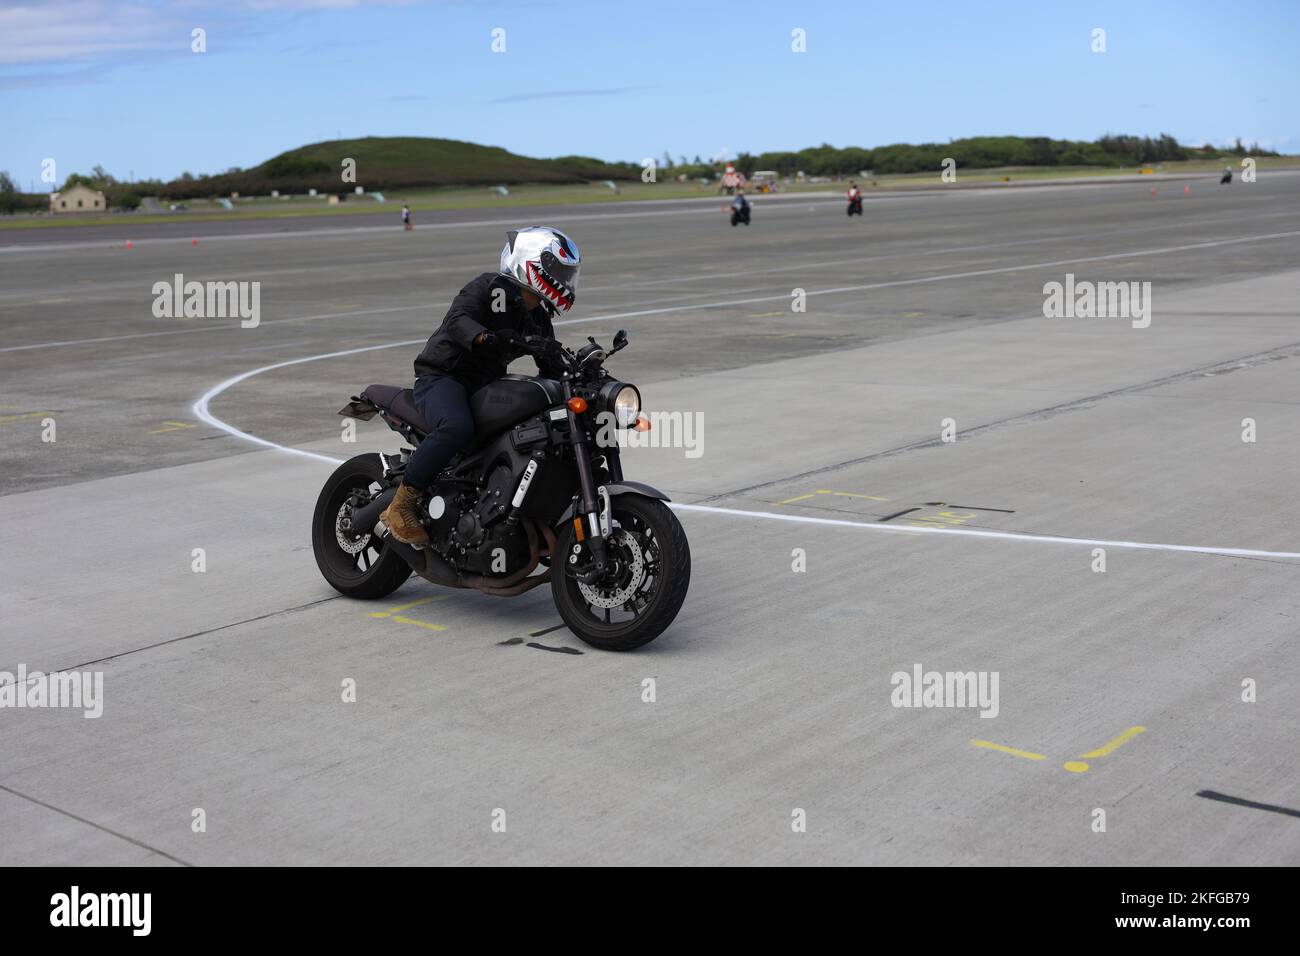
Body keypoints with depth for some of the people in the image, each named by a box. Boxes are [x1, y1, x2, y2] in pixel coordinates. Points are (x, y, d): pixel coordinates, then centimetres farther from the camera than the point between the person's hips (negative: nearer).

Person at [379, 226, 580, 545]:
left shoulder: (538, 319, 14)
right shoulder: (490, 287, -11)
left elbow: (553, 367, 16)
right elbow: (456, 319, -28)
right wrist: (486, 338, -47)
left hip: (487, 386, 8)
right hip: (442, 377, -8)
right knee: (457, 428, -37)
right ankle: (400, 506, -28)